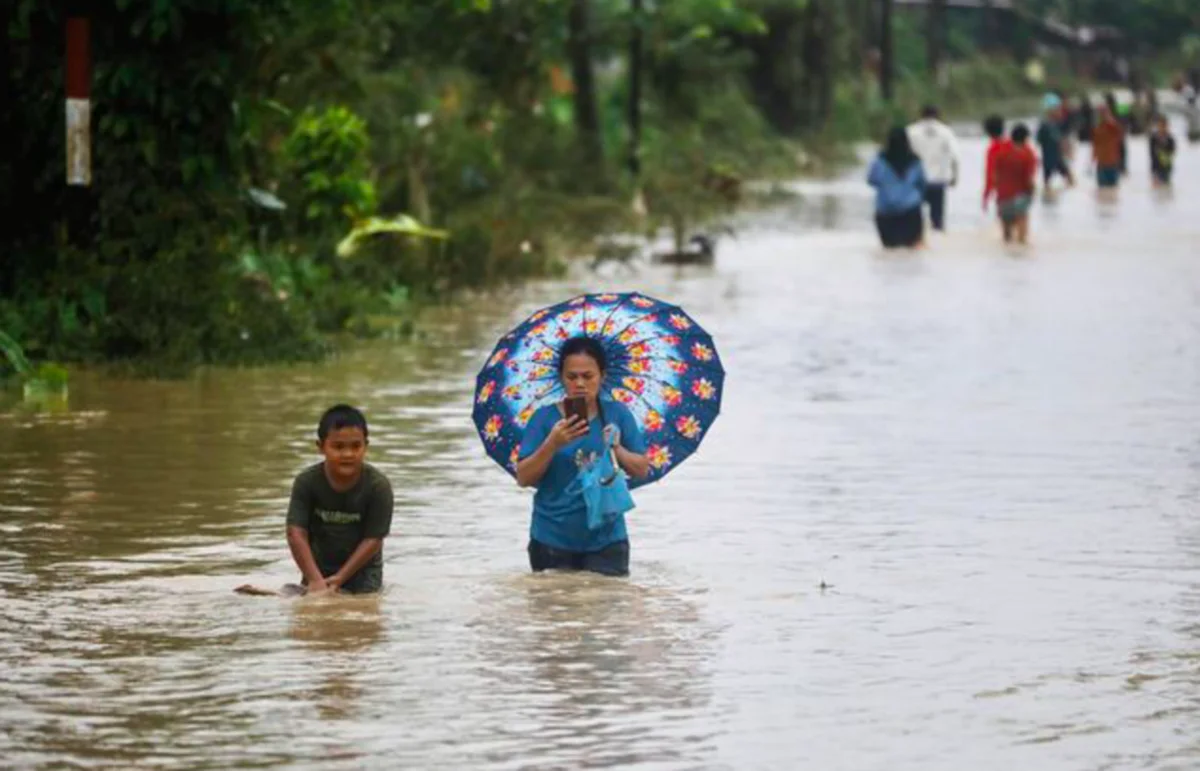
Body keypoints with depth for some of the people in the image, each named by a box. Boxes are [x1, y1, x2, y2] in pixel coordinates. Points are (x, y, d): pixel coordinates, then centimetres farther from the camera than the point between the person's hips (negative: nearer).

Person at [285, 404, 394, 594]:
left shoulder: (378, 486, -19)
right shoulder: (306, 482, -15)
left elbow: (373, 539, -17)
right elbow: (296, 533, -18)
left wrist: (340, 578, -22)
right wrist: (315, 580, -28)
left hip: (361, 567, -1)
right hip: (318, 567, 1)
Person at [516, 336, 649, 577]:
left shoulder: (618, 415, 3)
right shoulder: (545, 419, -1)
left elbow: (642, 469, 3)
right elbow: (523, 478, -6)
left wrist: (617, 449, -17)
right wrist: (552, 444, -21)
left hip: (606, 540, 1)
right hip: (552, 541, -1)